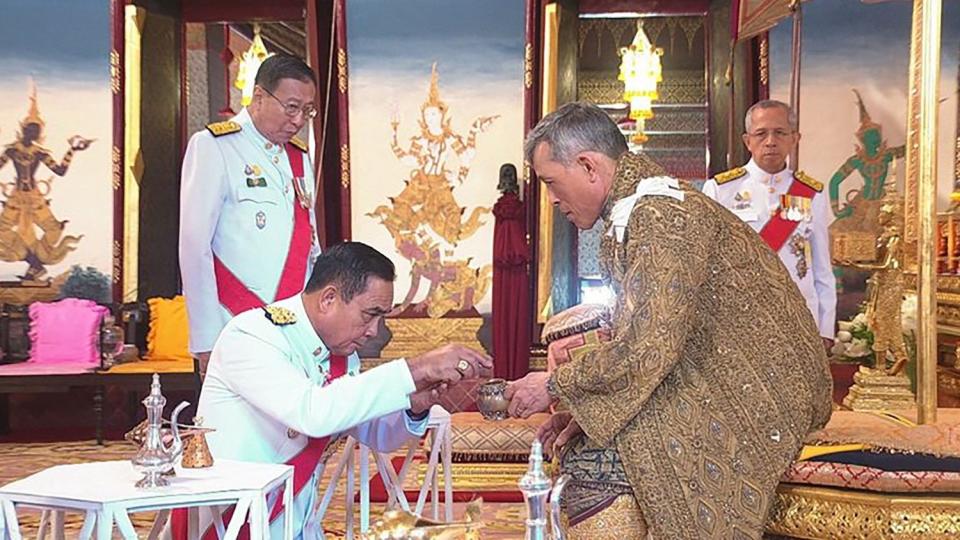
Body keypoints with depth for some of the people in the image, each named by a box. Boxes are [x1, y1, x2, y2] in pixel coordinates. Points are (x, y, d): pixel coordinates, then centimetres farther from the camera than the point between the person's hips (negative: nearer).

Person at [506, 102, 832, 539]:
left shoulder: (659, 214, -19)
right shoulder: (635, 211, 14)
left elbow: (648, 347, -25)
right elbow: (647, 338, 15)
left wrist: (556, 387, -12)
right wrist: (584, 408, 4)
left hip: (755, 394, -10)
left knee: (591, 458, -20)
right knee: (582, 450, 5)